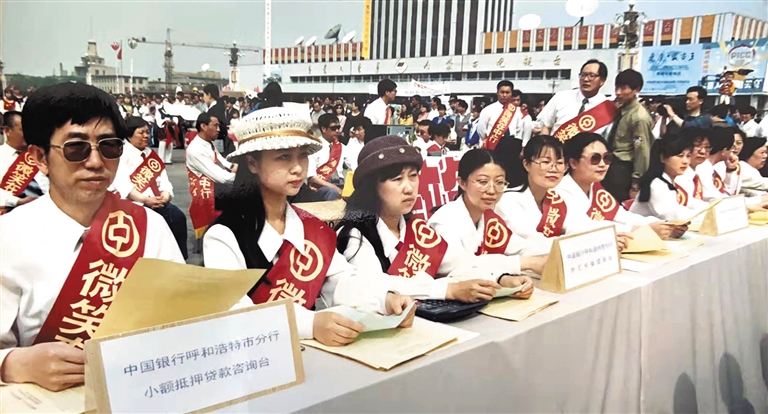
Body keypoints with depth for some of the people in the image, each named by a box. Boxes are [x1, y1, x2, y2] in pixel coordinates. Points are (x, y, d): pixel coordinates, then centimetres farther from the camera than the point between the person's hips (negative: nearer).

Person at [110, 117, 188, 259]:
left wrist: (165, 195, -12)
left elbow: (163, 180, 11)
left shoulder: (151, 154, 20)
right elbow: (121, 183, -13)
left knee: (178, 216, -18)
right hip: (128, 202, -6)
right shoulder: (121, 153, 0)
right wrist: (145, 199, -22)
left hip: (155, 202, 6)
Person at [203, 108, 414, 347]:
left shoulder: (312, 228, 7)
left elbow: (341, 281, 8)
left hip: (307, 347, 4)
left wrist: (385, 300, -12)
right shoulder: (224, 236, -12)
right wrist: (310, 323, -36)